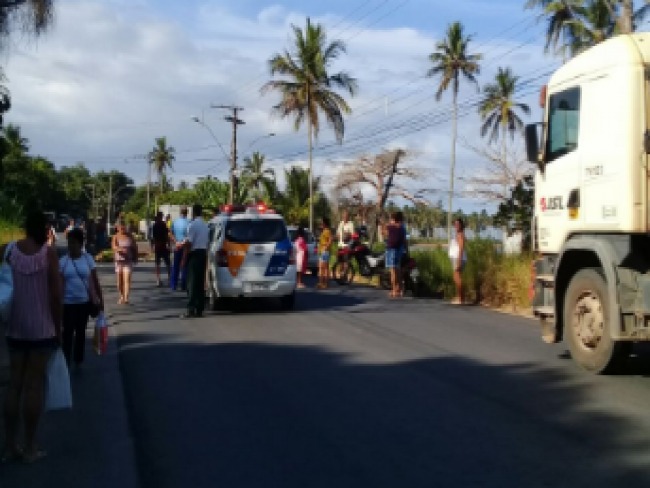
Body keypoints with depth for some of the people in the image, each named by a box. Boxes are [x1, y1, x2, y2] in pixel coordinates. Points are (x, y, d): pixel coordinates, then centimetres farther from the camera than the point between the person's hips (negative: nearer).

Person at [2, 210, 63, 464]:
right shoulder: (49, 253, -8)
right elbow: (56, 295, -10)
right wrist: (58, 328, 0)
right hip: (42, 328, -3)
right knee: (34, 386, 2)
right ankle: (30, 447, 7)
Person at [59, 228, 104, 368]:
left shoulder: (88, 258, -1)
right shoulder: (62, 261, -3)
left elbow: (95, 281, 2)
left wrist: (100, 299, 0)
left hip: (84, 302, 1)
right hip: (68, 302, -1)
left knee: (81, 332, 12)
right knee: (68, 332, -1)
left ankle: (78, 361, 23)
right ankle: (65, 362, 3)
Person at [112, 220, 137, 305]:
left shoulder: (129, 236, 3)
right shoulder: (116, 237, -2)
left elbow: (135, 247, 15)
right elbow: (113, 246, -19)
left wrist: (135, 257, 12)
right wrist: (121, 249, -37)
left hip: (128, 260, -1)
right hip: (119, 260, 1)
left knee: (127, 279, -13)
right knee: (119, 281, 10)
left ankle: (126, 298, -19)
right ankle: (121, 296, 30)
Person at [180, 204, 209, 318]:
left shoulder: (193, 225, -13)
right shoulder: (205, 225, 12)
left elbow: (188, 243, -16)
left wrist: (184, 258, -12)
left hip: (194, 254, -7)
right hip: (203, 253, 7)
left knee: (193, 282, -9)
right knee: (201, 283, 9)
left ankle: (191, 309, -13)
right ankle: (199, 309, 11)